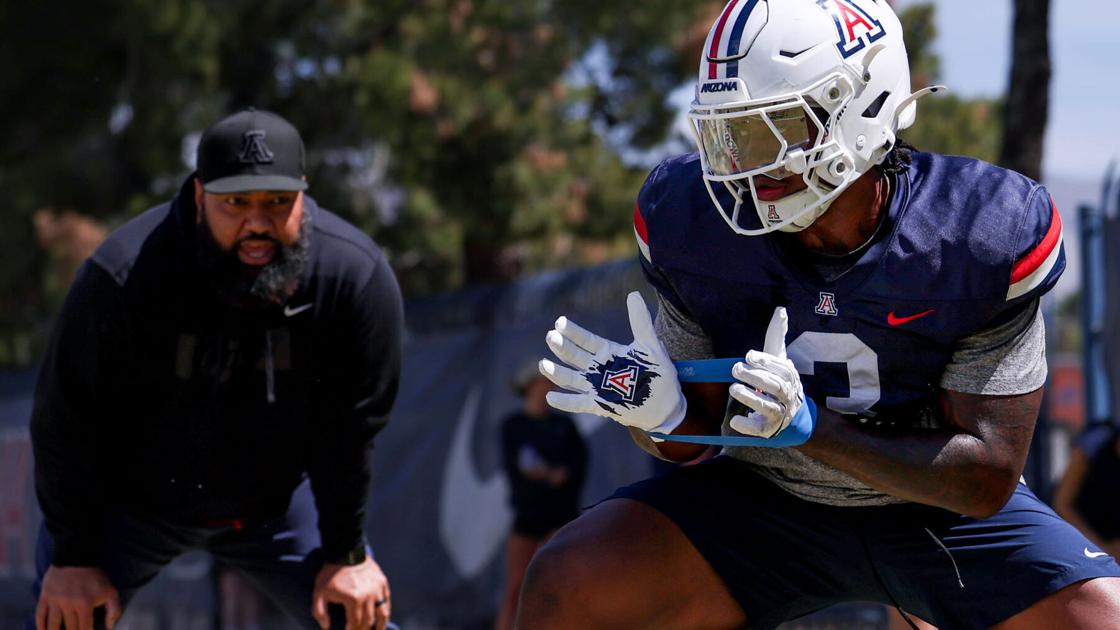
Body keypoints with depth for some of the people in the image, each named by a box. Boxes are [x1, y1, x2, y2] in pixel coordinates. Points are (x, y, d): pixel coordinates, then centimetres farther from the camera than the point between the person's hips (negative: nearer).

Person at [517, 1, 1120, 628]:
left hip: (939, 515, -1)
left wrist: (810, 427, -32)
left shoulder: (985, 236, -21)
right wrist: (661, 413, -28)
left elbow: (987, 480, -19)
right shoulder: (690, 221, -15)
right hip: (765, 501, 1)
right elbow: (696, 438, -2)